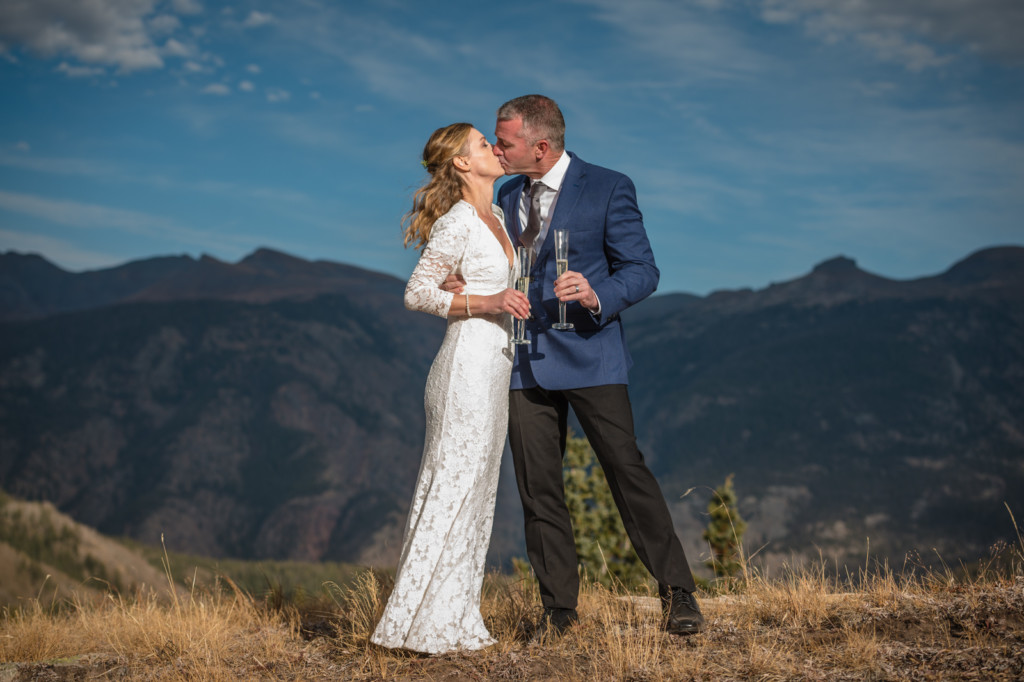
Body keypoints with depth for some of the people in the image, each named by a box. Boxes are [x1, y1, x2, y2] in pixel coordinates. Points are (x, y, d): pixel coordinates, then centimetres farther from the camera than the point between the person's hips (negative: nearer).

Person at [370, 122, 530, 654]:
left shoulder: (496, 216, 15)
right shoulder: (457, 223, -12)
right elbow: (417, 293, -15)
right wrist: (487, 302, -22)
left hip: (493, 366, 9)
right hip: (468, 365, -9)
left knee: (474, 492, 10)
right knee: (453, 490, -6)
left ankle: (452, 620, 17)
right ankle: (422, 622, 1)